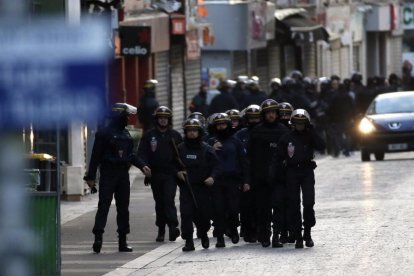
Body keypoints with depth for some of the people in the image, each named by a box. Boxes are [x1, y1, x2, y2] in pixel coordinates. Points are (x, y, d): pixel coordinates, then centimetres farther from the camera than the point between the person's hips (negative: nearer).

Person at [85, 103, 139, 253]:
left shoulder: (126, 134, 15)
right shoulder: (104, 133, -7)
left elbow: (131, 155, 22)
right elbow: (96, 156, -8)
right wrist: (91, 177, -12)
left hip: (123, 174, 7)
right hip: (108, 174, -7)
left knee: (123, 207, 7)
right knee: (104, 206, -12)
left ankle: (123, 241, 11)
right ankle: (98, 238, -17)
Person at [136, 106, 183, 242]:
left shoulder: (175, 135, 7)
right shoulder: (149, 136, 7)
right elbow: (141, 153, 1)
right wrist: (143, 165, -19)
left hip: (170, 174, -2)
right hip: (155, 174, 2)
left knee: (169, 199, -16)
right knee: (159, 202, 7)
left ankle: (173, 226, -22)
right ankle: (161, 230, 15)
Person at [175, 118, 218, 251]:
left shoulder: (206, 149, 5)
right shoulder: (180, 149, 9)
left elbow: (215, 165, 4)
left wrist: (212, 177, -13)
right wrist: (178, 172, -4)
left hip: (203, 186, -1)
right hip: (186, 187, 1)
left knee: (204, 214, 1)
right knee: (186, 213, -11)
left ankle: (203, 234, 31)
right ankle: (188, 241, -6)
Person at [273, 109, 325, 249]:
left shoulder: (310, 137, 6)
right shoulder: (287, 138, 5)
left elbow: (321, 146, -12)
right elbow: (278, 157, 8)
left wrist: (311, 132, -13)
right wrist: (279, 174, 0)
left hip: (307, 172, 0)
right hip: (292, 172, 0)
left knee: (309, 203, -10)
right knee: (294, 205, 0)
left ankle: (307, 233, 5)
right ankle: (298, 236, 4)